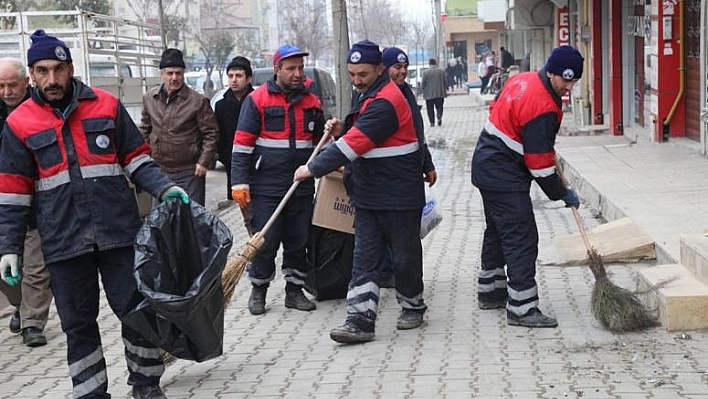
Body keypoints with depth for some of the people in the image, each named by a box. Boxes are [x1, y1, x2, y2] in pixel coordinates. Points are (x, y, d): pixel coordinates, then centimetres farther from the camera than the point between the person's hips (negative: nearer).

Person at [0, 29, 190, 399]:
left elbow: (136, 159, 10)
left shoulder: (107, 106, 5)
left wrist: (165, 188, -7)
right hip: (64, 242, 0)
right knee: (78, 324, 7)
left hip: (119, 231, 0)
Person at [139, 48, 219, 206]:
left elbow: (211, 134, -6)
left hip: (189, 171, -4)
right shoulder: (149, 98, 5)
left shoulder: (198, 101, -9)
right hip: (159, 170, 5)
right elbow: (145, 128, 18)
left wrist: (203, 162, -11)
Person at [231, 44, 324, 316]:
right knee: (265, 240, -1)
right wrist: (240, 183, -10)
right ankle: (258, 290, 15)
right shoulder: (257, 99, -3)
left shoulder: (312, 101, 10)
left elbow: (319, 141, 25)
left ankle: (294, 290, 21)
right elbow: (242, 144, -5)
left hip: (302, 186, 4)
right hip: (266, 187, -4)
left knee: (299, 240, 9)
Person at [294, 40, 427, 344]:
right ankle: (360, 321, -1)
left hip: (399, 195, -9)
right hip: (367, 193, 9)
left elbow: (354, 145, -26)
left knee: (404, 255, 7)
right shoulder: (363, 94, 10)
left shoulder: (385, 102, -22)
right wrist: (342, 128, 3)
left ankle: (412, 306, 28)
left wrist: (313, 168, -21)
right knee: (364, 257, 1)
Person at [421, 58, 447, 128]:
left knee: (430, 109, 7)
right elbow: (445, 83, 1)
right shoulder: (442, 71, -1)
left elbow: (422, 85, -6)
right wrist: (444, 90, 17)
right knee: (439, 107, 13)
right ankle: (439, 117, -12)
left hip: (429, 94, -2)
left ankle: (432, 122, 1)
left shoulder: (426, 73, -8)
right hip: (440, 93, 2)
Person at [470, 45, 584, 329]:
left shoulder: (522, 80, 4)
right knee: (522, 238, -10)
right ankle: (522, 308, -9)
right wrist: (562, 194, -8)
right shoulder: (543, 108, -24)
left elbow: (497, 108, 21)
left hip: (486, 166, 11)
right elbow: (539, 163, -21)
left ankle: (490, 292, 34)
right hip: (504, 177, -11)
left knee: (498, 231, 21)